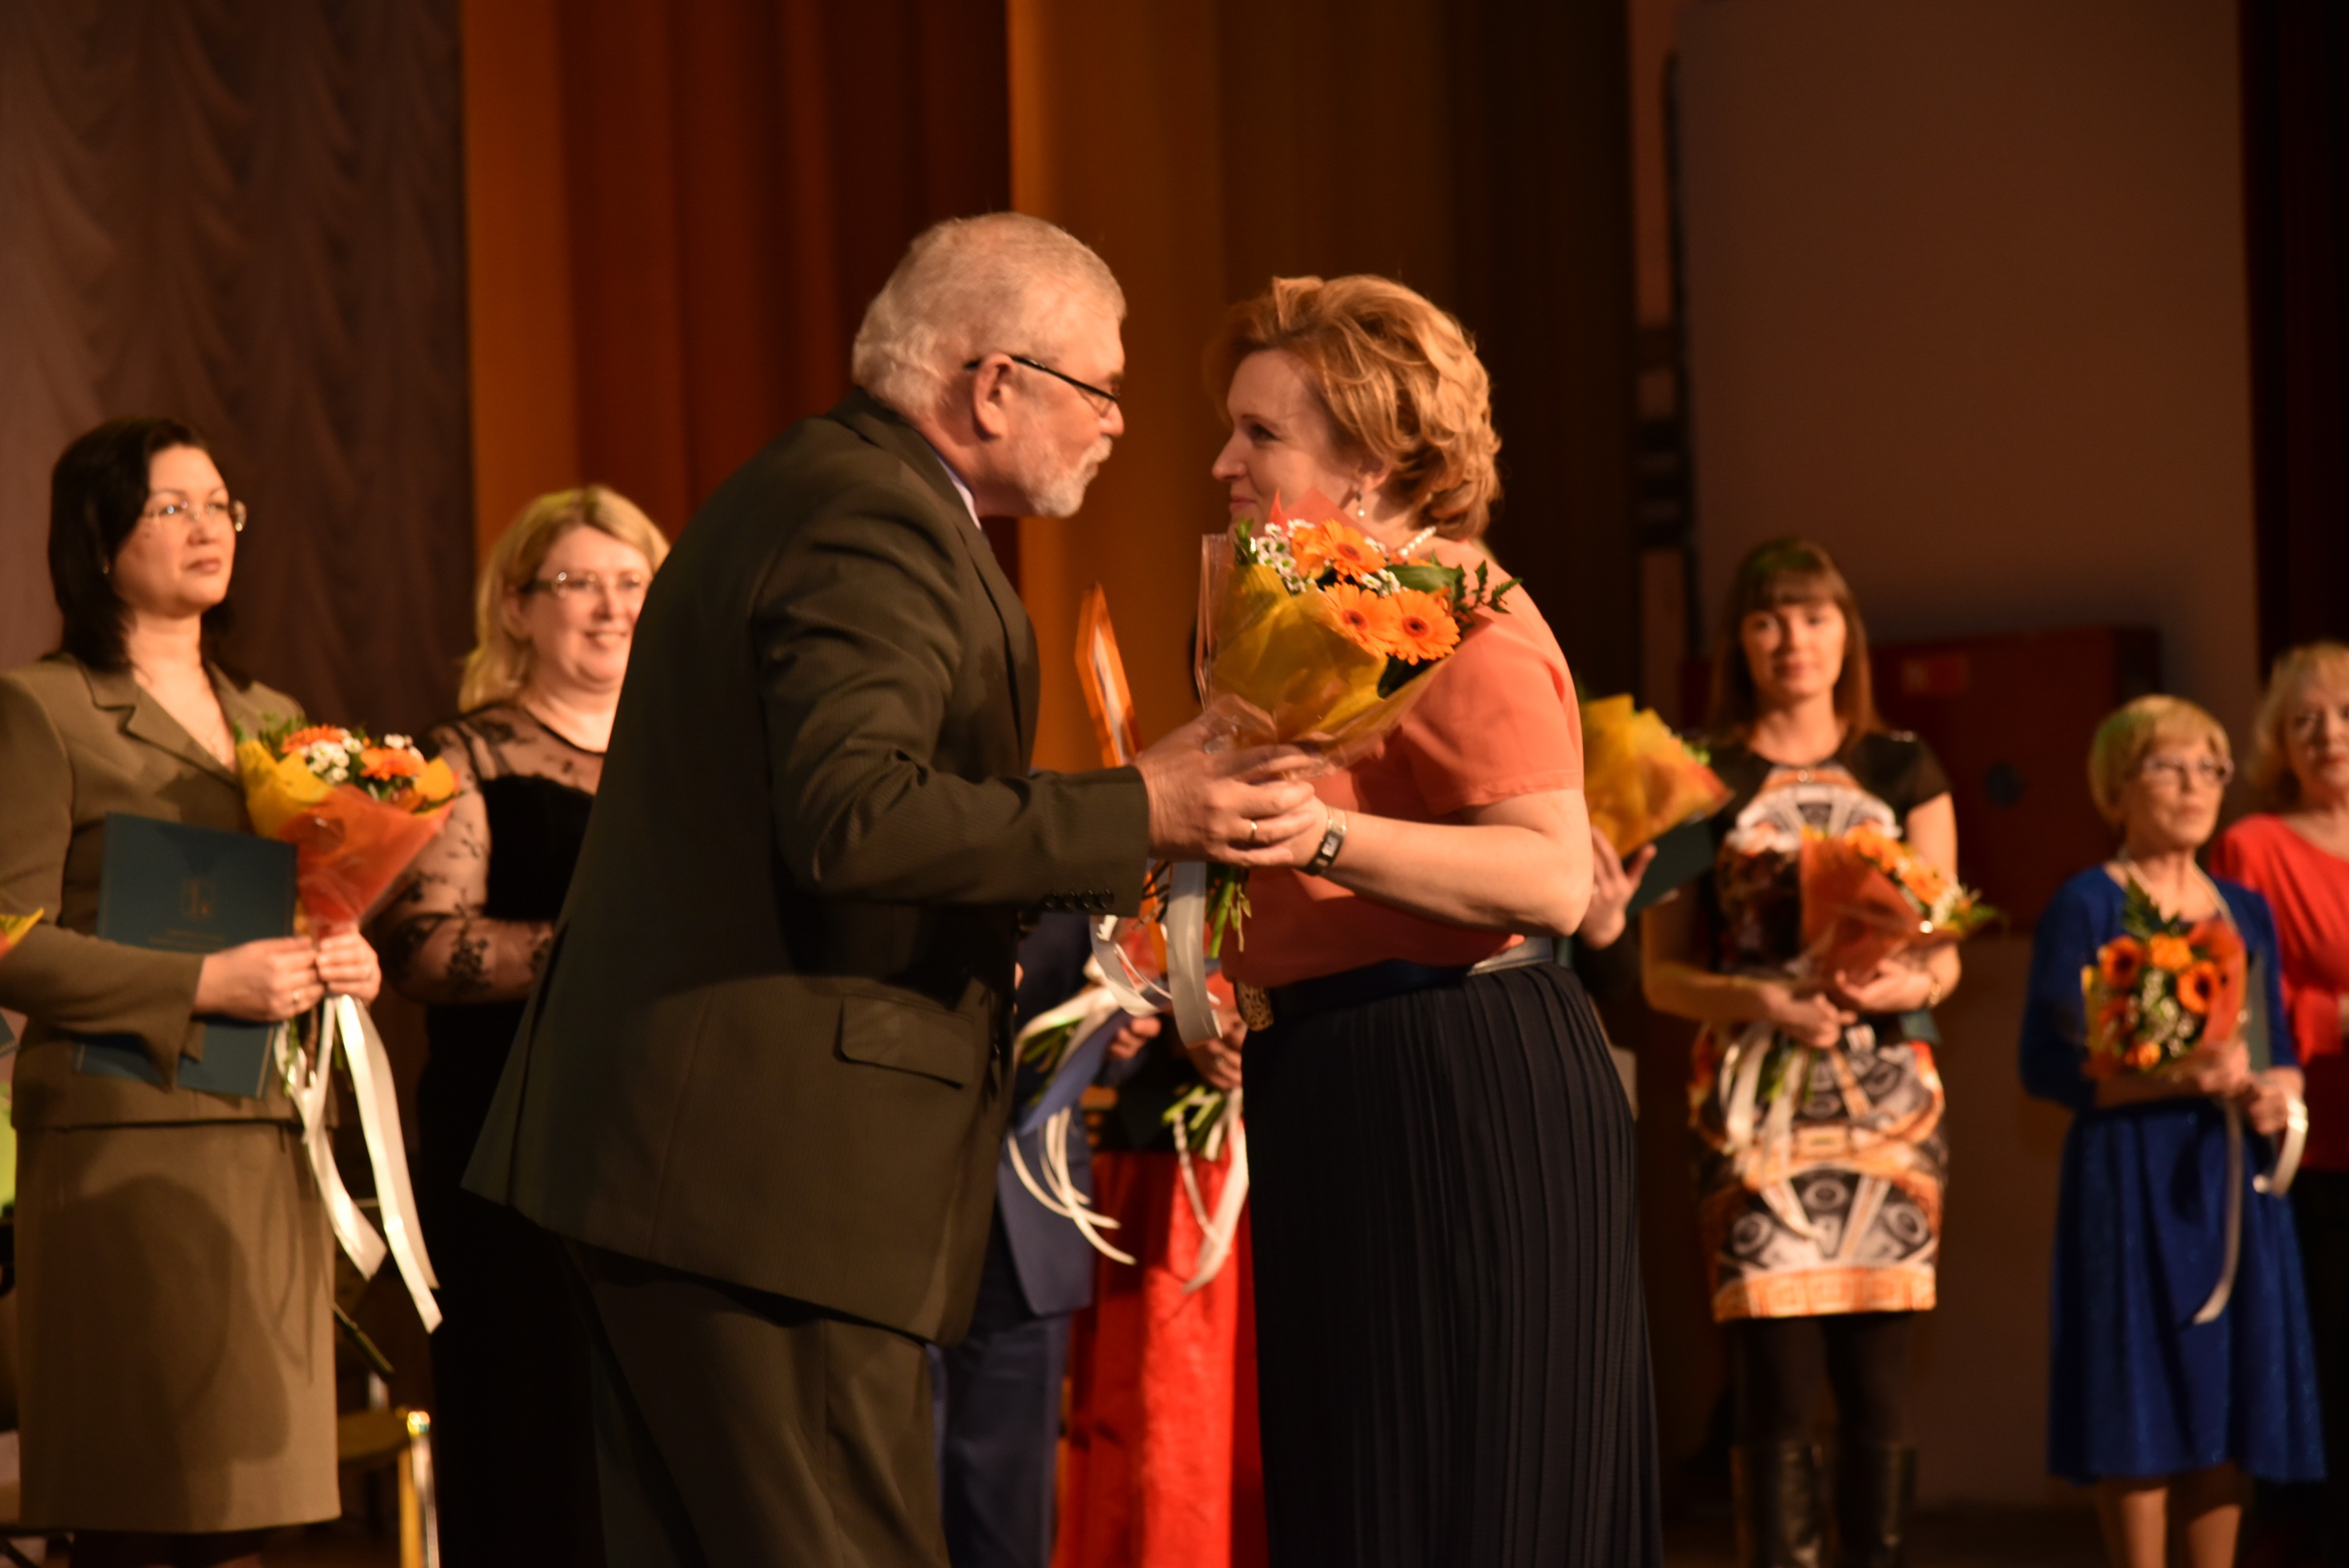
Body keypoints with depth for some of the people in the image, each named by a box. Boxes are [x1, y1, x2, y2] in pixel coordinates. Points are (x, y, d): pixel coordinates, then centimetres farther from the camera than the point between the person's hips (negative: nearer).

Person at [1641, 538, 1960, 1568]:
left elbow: (1946, 954, 11)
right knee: (1777, 1376, -9)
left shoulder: (1903, 771, 13)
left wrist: (1909, 983, -12)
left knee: (1877, 1376, 1)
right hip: (1756, 1105, -2)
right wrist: (1764, 1000, -14)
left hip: (1888, 1097, 2)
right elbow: (1662, 973, 4)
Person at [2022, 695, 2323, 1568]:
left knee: (2227, 1398, 4)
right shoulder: (2086, 907, -4)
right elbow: (2047, 1064, -11)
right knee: (2140, 1404, -6)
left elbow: (2279, 1048, 18)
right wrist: (2177, 1076, -20)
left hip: (2232, 1181, 6)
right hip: (2131, 1178, -6)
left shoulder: (2245, 911, 15)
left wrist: (2280, 1089, -5)